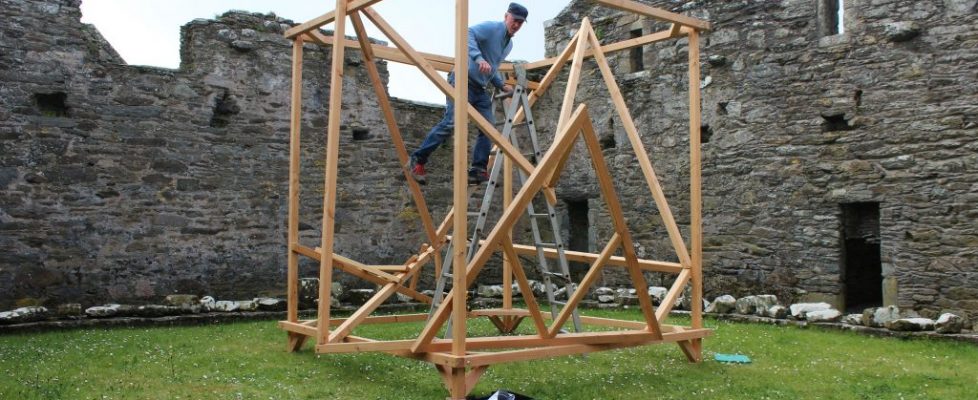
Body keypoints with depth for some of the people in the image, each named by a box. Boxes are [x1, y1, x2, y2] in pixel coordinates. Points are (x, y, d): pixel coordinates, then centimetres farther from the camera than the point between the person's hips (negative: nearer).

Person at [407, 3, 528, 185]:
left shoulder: (509, 44, 18)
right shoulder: (492, 27, -9)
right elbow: (468, 33, -27)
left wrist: (502, 85, 14)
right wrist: (478, 58, -39)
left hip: (481, 88, 9)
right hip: (463, 80, -9)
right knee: (451, 123, -17)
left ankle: (478, 171, 1)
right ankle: (417, 160, -7)